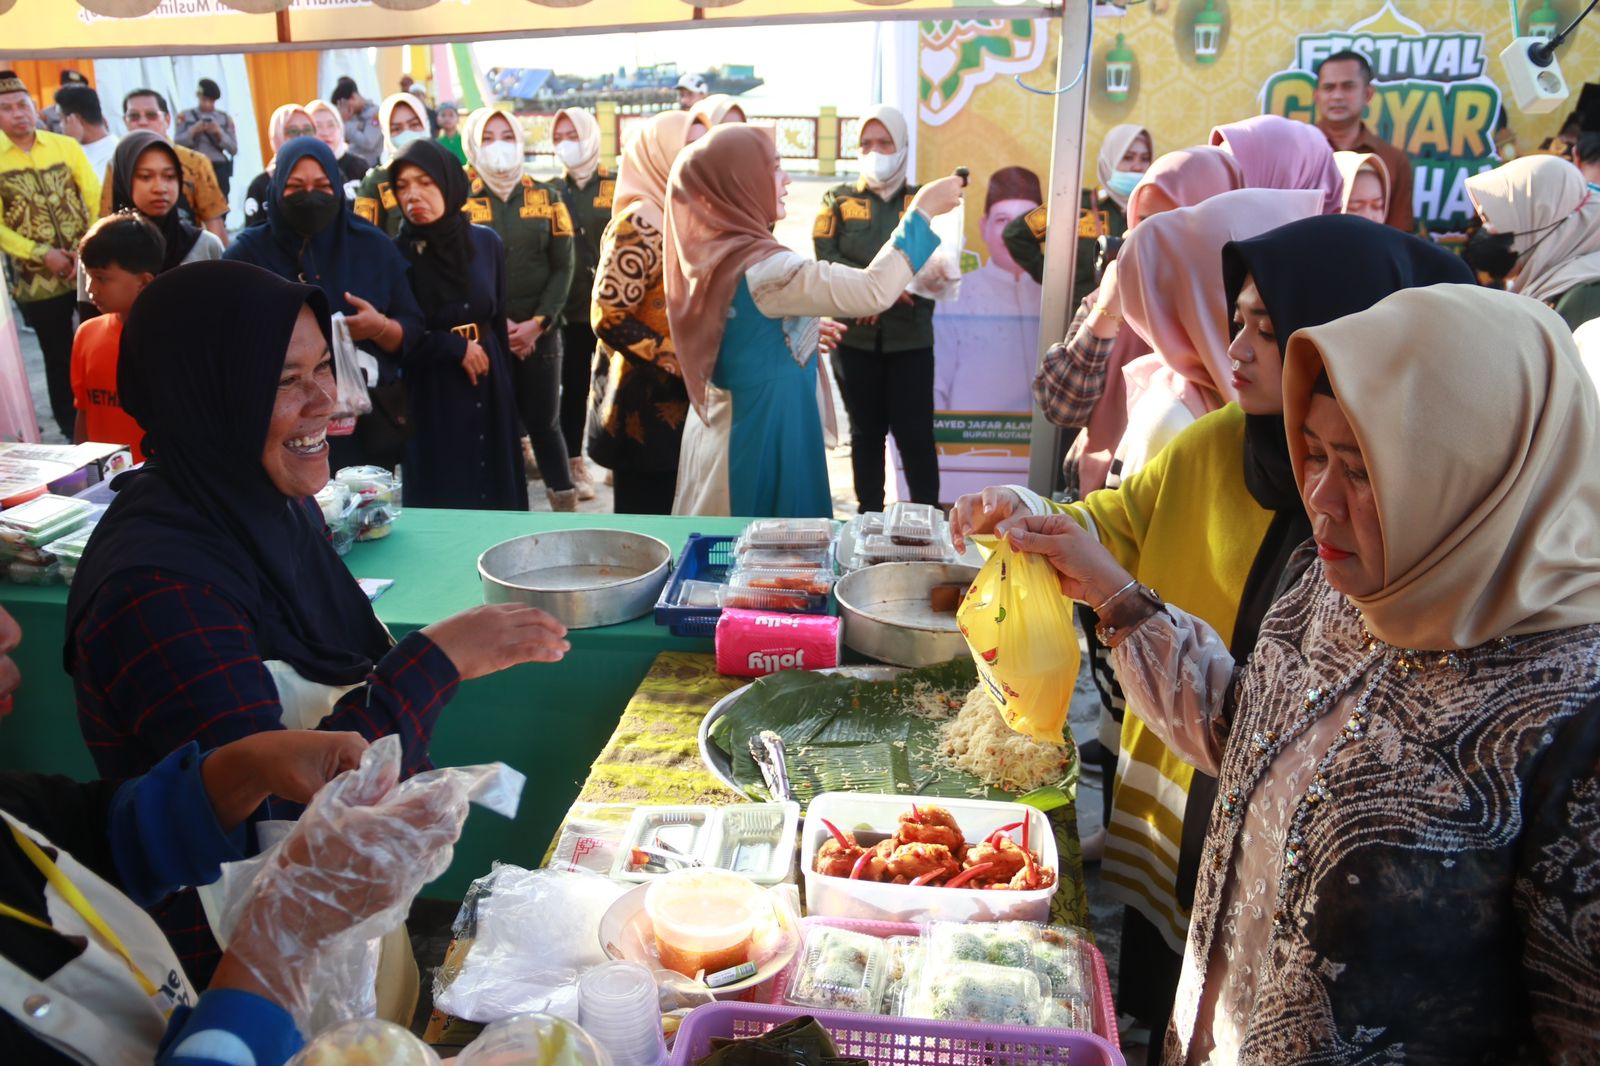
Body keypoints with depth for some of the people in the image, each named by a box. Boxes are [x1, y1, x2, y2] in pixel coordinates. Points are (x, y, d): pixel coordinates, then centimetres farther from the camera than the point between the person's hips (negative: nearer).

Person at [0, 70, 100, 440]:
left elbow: (97, 200, 0)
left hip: (89, 269, 1)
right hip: (36, 279, -1)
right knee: (59, 358, 9)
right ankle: (73, 432, 20)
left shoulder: (66, 145, 2)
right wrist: (42, 254, -14)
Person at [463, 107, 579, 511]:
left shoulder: (546, 195, 7)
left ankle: (565, 504, 19)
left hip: (540, 333, 1)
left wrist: (538, 322, -9)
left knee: (544, 423, 6)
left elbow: (562, 266, 2)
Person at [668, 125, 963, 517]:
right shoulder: (758, 268, -24)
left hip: (722, 435, 9)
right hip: (760, 444, -9)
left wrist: (811, 331, 19)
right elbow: (873, 291, -28)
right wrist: (921, 211, -18)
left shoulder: (709, 252, 2)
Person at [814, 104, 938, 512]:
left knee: (915, 433, -2)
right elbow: (825, 258, -6)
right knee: (866, 432, 11)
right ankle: (869, 515, 22)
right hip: (854, 337, 1)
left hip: (911, 337, -1)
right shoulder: (839, 200, 7)